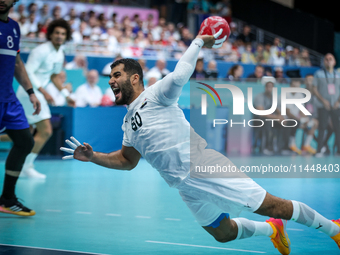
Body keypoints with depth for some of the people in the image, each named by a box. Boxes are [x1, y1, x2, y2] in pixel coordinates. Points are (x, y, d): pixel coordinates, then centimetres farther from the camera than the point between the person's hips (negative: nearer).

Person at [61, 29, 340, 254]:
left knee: (272, 207, -9)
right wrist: (93, 157, 16)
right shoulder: (129, 123, 18)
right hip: (188, 189, 8)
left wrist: (199, 42, -14)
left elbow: (179, 76, -22)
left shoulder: (155, 95, -5)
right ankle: (273, 229, 37)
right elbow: (127, 160, 28)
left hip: (206, 166, -8)